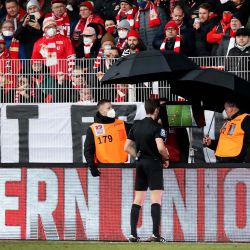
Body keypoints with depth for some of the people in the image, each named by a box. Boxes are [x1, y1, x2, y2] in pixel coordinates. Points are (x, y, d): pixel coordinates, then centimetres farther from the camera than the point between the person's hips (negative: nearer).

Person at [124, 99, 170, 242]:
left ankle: (133, 234, 6)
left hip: (140, 164, 6)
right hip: (154, 163, -6)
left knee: (138, 200, 9)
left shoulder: (136, 126, 10)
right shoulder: (156, 127, -11)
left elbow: (127, 147, 12)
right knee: (156, 199, -8)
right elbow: (161, 148, -22)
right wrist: (166, 158, -4)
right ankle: (156, 234, -15)